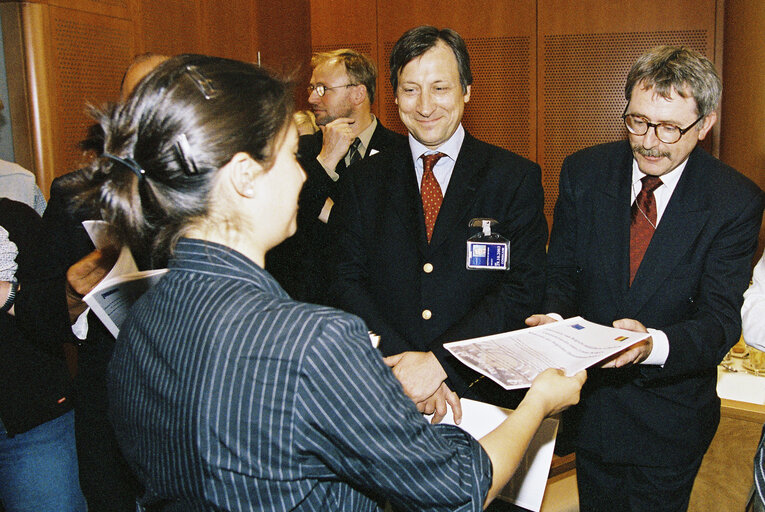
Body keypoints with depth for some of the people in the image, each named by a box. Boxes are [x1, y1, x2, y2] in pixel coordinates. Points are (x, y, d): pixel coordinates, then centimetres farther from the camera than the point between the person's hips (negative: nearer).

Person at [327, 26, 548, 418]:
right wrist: (400, 363, -13)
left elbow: (524, 289, -5)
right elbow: (345, 280, 1)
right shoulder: (368, 179, 7)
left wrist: (438, 362, -14)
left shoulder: (517, 179, 1)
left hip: (482, 391, -1)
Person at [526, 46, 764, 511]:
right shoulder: (584, 172, -8)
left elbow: (720, 320, -18)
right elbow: (561, 272, -2)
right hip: (590, 399, 3)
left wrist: (653, 344, -39)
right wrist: (554, 319, -24)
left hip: (671, 416, -2)